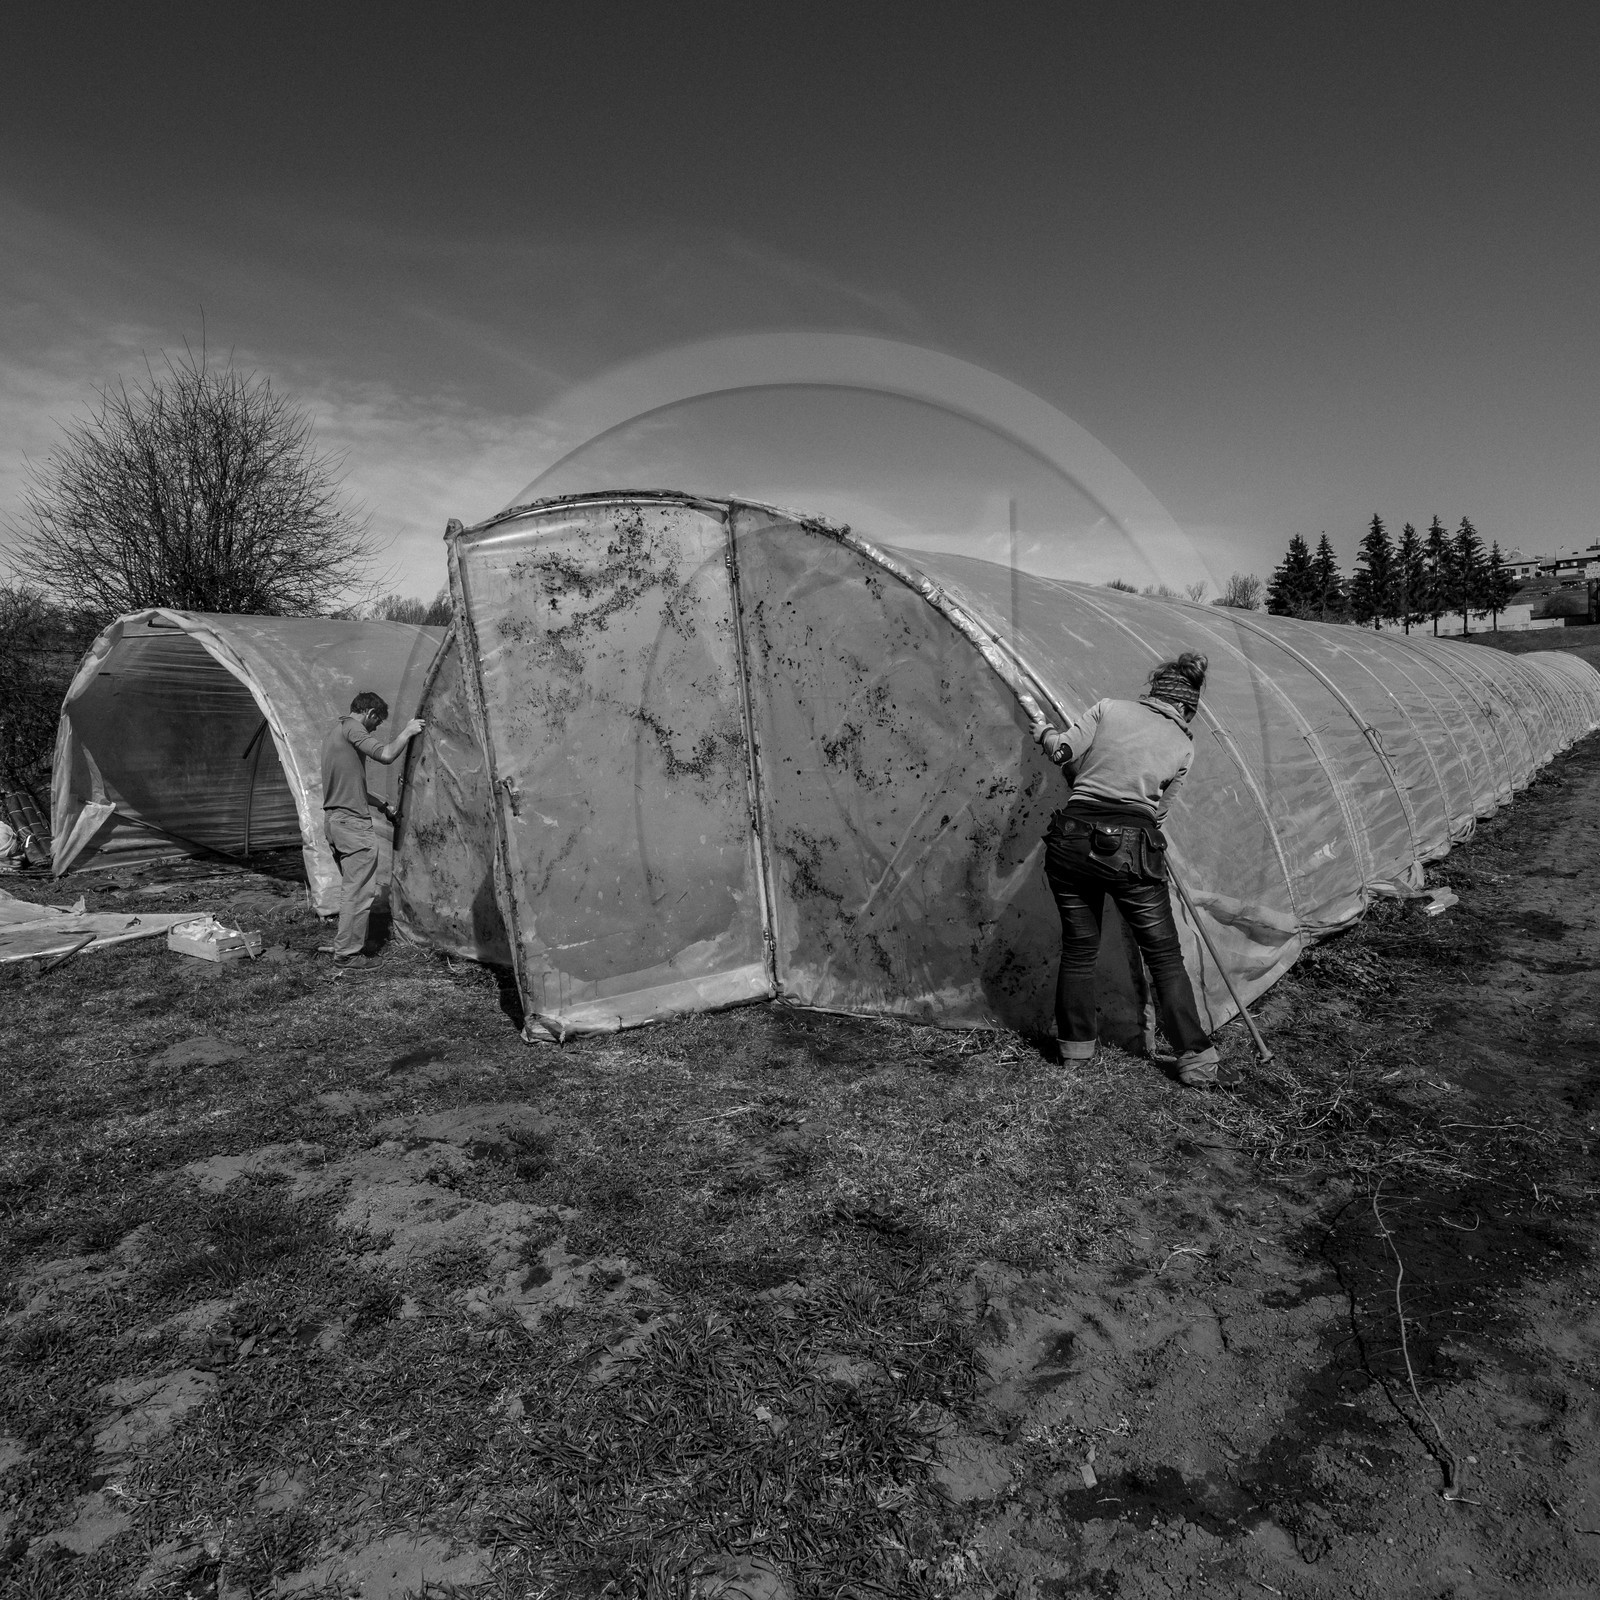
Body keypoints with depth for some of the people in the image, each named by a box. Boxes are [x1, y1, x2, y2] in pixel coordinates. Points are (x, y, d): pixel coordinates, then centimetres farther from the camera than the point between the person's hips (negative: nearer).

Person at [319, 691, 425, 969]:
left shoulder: (334, 733, 21)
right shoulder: (352, 728, -10)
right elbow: (385, 755, -24)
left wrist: (380, 804, 25)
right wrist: (407, 731, -8)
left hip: (333, 819, 10)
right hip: (353, 822, -10)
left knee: (351, 888, 17)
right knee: (360, 890, -4)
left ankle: (350, 945, 23)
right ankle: (347, 953, 0)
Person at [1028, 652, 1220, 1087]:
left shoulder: (1108, 708, 8)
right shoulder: (1183, 746, 9)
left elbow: (1062, 751, 1)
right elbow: (1157, 808, 9)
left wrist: (1044, 732, 21)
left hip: (1072, 837, 2)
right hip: (1131, 849, -1)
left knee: (1078, 948, 17)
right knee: (1164, 956, 12)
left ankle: (1075, 1044, 26)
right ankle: (1195, 1057, 13)